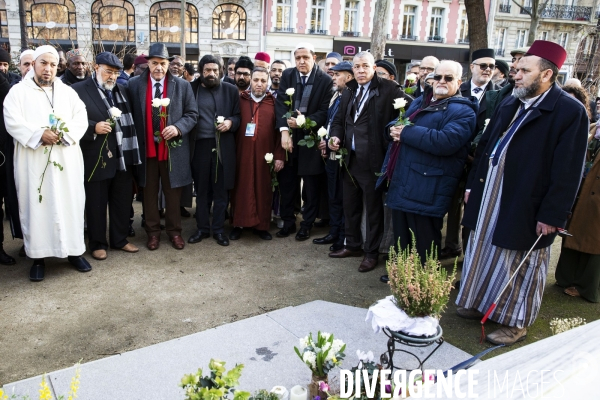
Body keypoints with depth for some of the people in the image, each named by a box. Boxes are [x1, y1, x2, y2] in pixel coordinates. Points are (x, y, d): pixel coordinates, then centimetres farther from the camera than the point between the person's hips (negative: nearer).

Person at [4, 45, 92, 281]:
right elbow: (13, 122, -6)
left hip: (67, 160, 2)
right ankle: (38, 256, 10)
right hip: (33, 162, -2)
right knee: (36, 205, 1)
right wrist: (39, 135, -19)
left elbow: (81, 118, 2)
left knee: (70, 204, 5)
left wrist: (64, 134, -15)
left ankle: (74, 250, 16)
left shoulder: (68, 92, 13)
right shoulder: (18, 91, 5)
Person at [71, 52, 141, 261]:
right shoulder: (78, 90, -4)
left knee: (122, 201, 13)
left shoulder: (121, 90, 14)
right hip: (96, 158, -5)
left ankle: (120, 239, 29)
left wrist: (132, 152, 5)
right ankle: (98, 244, 22)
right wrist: (93, 128, -22)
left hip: (123, 157, 5)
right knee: (96, 204, 7)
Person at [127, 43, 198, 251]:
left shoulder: (182, 85, 1)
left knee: (173, 192, 8)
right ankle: (153, 231, 23)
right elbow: (130, 114, 6)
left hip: (173, 148, 0)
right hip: (145, 148, 1)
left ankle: (174, 230, 22)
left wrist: (178, 127, -17)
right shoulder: (134, 84, 2)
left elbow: (192, 114, 1)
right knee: (149, 192, 10)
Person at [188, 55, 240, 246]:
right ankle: (202, 228, 22)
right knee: (202, 190, 10)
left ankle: (219, 229, 17)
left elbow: (238, 115, 7)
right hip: (199, 146, 1)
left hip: (223, 146, -1)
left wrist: (231, 122, -13)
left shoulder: (230, 90, 5)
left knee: (220, 190, 5)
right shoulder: (191, 89, 5)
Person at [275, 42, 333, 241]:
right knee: (286, 183, 9)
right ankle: (288, 222, 24)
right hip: (289, 136, 3)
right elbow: (281, 103, -5)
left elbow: (324, 111, -9)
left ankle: (307, 224, 20)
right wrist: (284, 131, -17)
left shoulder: (325, 80, -6)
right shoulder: (287, 75, 3)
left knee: (311, 185, 6)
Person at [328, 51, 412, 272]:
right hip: (350, 159, 7)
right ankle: (352, 245, 34)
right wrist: (336, 136, -2)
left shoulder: (387, 89, -8)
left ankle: (372, 252, 19)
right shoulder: (349, 92, 14)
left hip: (373, 160, -7)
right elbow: (339, 119, 17)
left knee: (373, 208, 6)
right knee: (350, 205, 17)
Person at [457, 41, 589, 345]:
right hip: (489, 197, 7)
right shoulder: (510, 103, 9)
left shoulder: (570, 111, -13)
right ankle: (481, 303, 38)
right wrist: (472, 184, 11)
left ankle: (515, 322, 26)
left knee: (518, 265, 8)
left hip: (524, 207, -7)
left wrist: (552, 214, -18)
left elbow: (567, 171, -16)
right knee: (484, 253, 19)